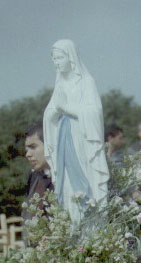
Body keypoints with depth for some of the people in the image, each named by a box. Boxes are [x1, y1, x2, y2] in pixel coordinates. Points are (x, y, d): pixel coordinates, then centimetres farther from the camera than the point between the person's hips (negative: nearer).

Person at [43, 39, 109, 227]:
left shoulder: (86, 82, -4)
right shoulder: (61, 84, 14)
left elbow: (93, 111, -15)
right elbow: (50, 116, 11)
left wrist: (66, 106, -14)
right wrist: (56, 107, -9)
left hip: (82, 140, -6)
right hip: (64, 140, 6)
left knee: (84, 184, -10)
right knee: (67, 184, 1)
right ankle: (75, 224, 2)